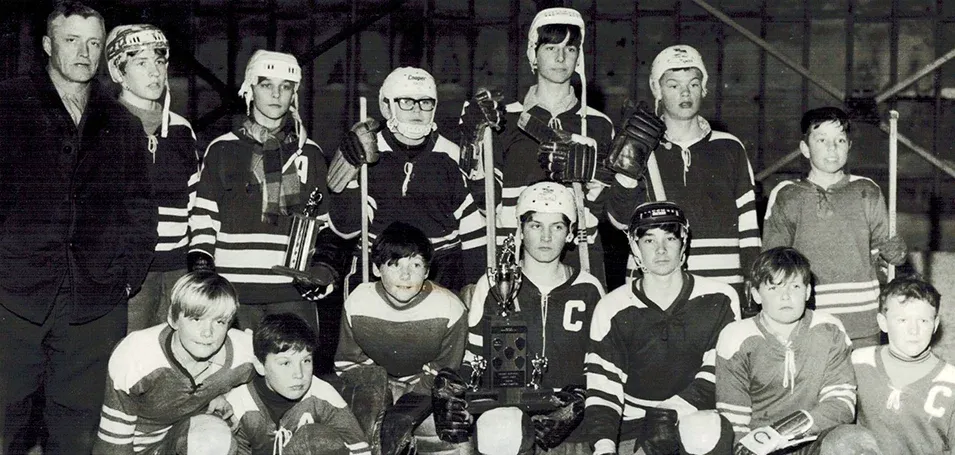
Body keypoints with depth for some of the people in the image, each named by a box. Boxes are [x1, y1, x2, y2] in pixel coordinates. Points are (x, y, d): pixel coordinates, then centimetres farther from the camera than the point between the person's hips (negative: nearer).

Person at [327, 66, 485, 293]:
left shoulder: (452, 156, 6)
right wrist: (351, 173, -16)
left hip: (444, 274, 1)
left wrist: (474, 286, 7)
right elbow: (347, 227, -3)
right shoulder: (368, 154, 2)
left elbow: (472, 225, 10)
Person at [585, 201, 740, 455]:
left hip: (696, 418, 1)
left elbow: (718, 373, -2)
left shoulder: (719, 300, 1)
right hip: (632, 427, -1)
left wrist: (670, 413, -16)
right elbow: (602, 385, -3)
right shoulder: (612, 309, 2)